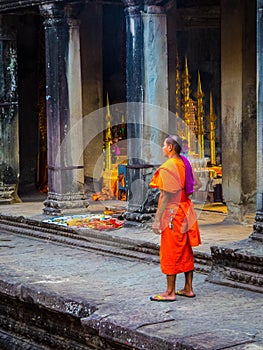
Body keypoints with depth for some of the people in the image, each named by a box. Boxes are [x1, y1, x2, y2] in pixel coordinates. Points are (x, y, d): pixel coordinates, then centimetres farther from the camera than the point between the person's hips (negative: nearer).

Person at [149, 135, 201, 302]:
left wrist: (157, 219, -17)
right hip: (187, 212, 9)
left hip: (172, 213, -9)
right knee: (186, 252, 13)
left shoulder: (167, 167, -18)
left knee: (170, 253, -1)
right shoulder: (185, 164, 9)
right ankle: (188, 288, 20)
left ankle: (170, 292, 4)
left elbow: (166, 196, -20)